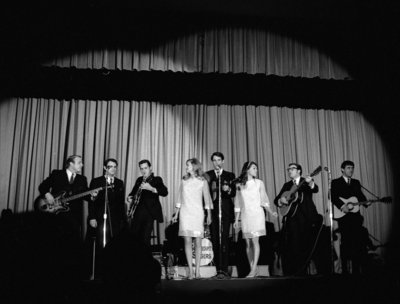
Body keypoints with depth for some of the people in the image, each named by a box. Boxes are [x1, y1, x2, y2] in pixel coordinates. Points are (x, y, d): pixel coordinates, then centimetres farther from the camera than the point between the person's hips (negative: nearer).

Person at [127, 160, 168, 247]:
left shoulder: (156, 180, 4)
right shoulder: (139, 180, 20)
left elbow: (165, 192, -13)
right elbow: (133, 192, 31)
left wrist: (151, 188, -26)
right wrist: (129, 197, 8)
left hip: (149, 213, -5)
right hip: (136, 213, 5)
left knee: (145, 239, -7)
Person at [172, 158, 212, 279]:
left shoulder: (202, 181, 4)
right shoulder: (184, 180, 11)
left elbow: (207, 199, 4)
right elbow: (179, 199, 14)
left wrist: (209, 215, -2)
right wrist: (176, 214, 11)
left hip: (197, 213, -2)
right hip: (185, 213, 2)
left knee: (197, 242, -2)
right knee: (187, 241, -3)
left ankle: (197, 269, 4)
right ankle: (190, 270, -1)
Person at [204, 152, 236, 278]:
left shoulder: (230, 175, 12)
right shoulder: (207, 175, 12)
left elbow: (234, 193, 4)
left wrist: (228, 189, -16)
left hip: (225, 211, -1)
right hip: (212, 211, 1)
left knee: (224, 240, -8)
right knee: (215, 240, 0)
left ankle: (224, 269, -7)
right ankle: (218, 268, 6)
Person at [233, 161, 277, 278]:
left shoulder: (259, 183, 6)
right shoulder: (239, 185, 9)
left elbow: (264, 201, 6)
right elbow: (238, 204, 12)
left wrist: (271, 212, -8)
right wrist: (236, 220, 10)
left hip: (257, 214, -2)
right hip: (245, 216, 2)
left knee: (255, 241, -9)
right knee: (248, 243, 1)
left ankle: (254, 269, -10)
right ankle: (252, 269, 7)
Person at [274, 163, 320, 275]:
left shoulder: (306, 182, 7)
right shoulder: (287, 185, 18)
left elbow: (315, 189, -14)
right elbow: (276, 199, 15)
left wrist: (310, 183, -36)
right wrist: (281, 200, -8)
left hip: (304, 219, -3)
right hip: (290, 218, 3)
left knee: (303, 246, -1)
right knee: (287, 246, -2)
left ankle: (301, 272, 9)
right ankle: (288, 273, 4)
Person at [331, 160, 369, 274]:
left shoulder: (356, 182, 19)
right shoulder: (335, 182, 2)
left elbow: (361, 196, 14)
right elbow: (332, 196, -11)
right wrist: (342, 205, -22)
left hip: (355, 215, 5)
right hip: (343, 216, -5)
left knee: (357, 241, 2)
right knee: (345, 241, -3)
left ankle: (356, 269, 10)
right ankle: (344, 269, 4)